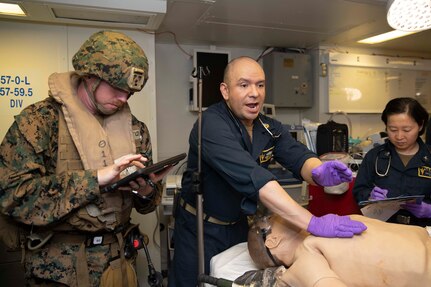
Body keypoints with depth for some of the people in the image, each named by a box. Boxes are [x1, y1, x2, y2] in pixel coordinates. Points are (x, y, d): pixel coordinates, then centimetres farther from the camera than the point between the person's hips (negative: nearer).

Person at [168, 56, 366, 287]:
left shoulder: (271, 128, -2)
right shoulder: (212, 124, -26)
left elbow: (298, 156, -16)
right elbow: (251, 176, -38)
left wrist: (318, 172, -41)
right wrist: (313, 223, -43)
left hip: (239, 225, 6)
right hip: (200, 229, -6)